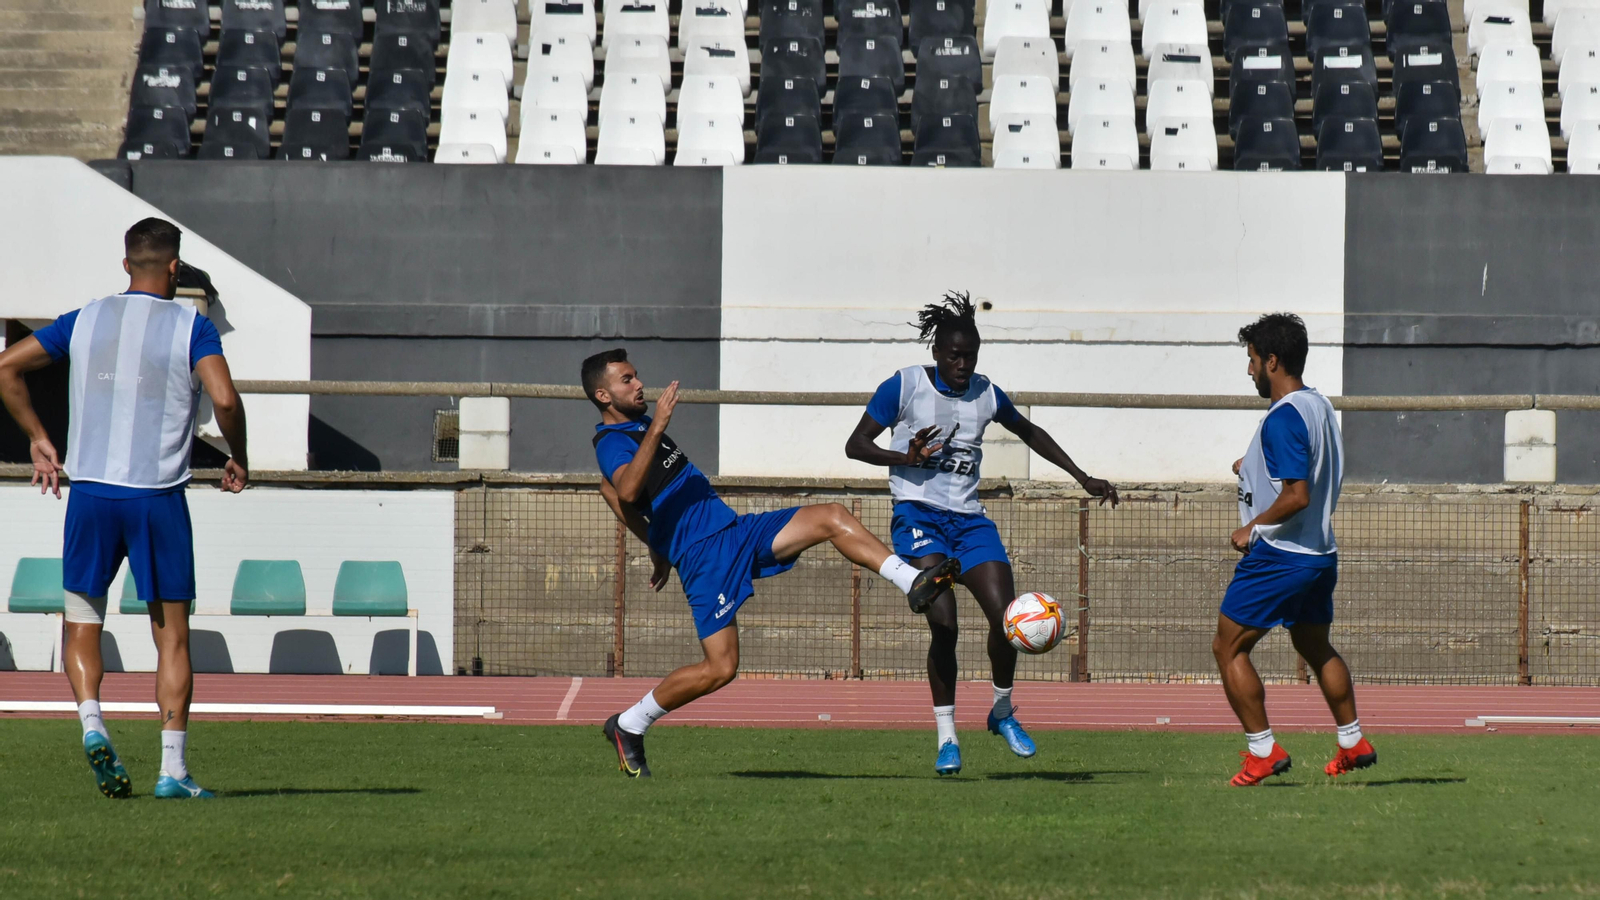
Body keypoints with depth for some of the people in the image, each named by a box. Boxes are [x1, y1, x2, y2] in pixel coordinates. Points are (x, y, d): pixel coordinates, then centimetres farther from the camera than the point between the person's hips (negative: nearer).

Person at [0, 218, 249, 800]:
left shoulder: (83, 322, 8)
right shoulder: (191, 327, -1)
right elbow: (224, 398, -16)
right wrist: (239, 460, 0)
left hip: (90, 491, 2)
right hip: (159, 496, -2)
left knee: (82, 630, 11)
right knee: (171, 637, 5)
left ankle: (91, 721, -16)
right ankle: (173, 768, 0)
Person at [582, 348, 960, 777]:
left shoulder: (638, 425, 19)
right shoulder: (612, 442, -12)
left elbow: (612, 488, 35)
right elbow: (628, 490, -35)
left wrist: (656, 544, 36)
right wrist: (658, 428, -39)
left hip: (736, 531, 9)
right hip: (706, 556, -9)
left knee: (833, 518, -4)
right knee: (720, 669, -13)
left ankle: (913, 582, -6)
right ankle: (629, 726, 4)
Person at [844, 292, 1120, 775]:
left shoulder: (986, 394, 8)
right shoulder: (906, 386, -4)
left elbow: (1029, 433, 27)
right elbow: (856, 445, -2)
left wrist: (1083, 478, 25)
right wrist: (906, 457, -20)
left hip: (969, 518, 4)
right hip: (919, 514, -4)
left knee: (1006, 617, -11)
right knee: (943, 624, -20)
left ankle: (1003, 711, 16)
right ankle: (946, 738, -8)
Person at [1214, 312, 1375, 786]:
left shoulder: (1283, 419, -20)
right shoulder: (1321, 406, 9)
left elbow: (1297, 496, -26)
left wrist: (1252, 527, -14)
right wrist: (1254, 470, 20)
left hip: (1278, 555, -10)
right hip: (1320, 551, 10)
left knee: (1228, 648, -1)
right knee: (1316, 648, 23)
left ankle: (1263, 751, -2)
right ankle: (1353, 743, 27)